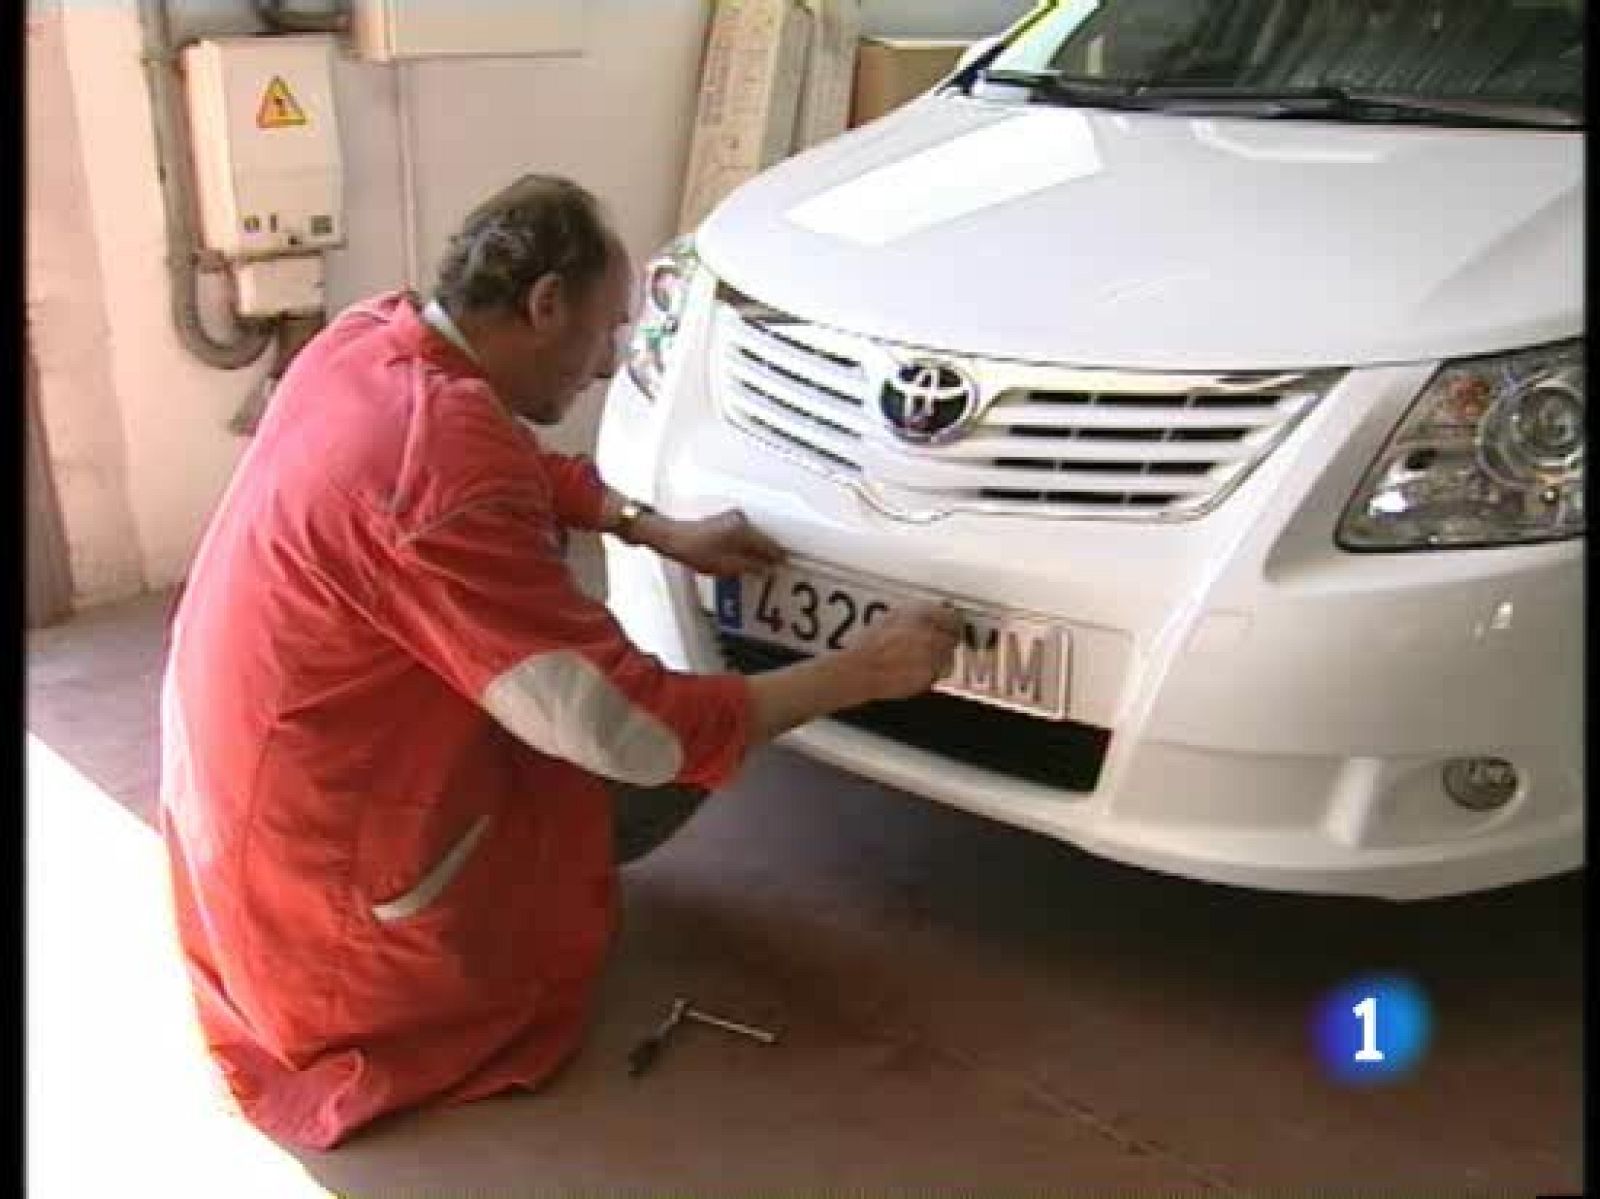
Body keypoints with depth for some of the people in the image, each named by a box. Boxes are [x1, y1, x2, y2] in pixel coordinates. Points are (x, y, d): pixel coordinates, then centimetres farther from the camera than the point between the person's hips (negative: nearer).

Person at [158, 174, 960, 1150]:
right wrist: (861, 672, -19)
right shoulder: (451, 460, -32)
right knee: (679, 752, 7)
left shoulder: (370, 335, -4)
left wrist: (661, 530, 8)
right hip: (317, 857, -9)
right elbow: (634, 732, -28)